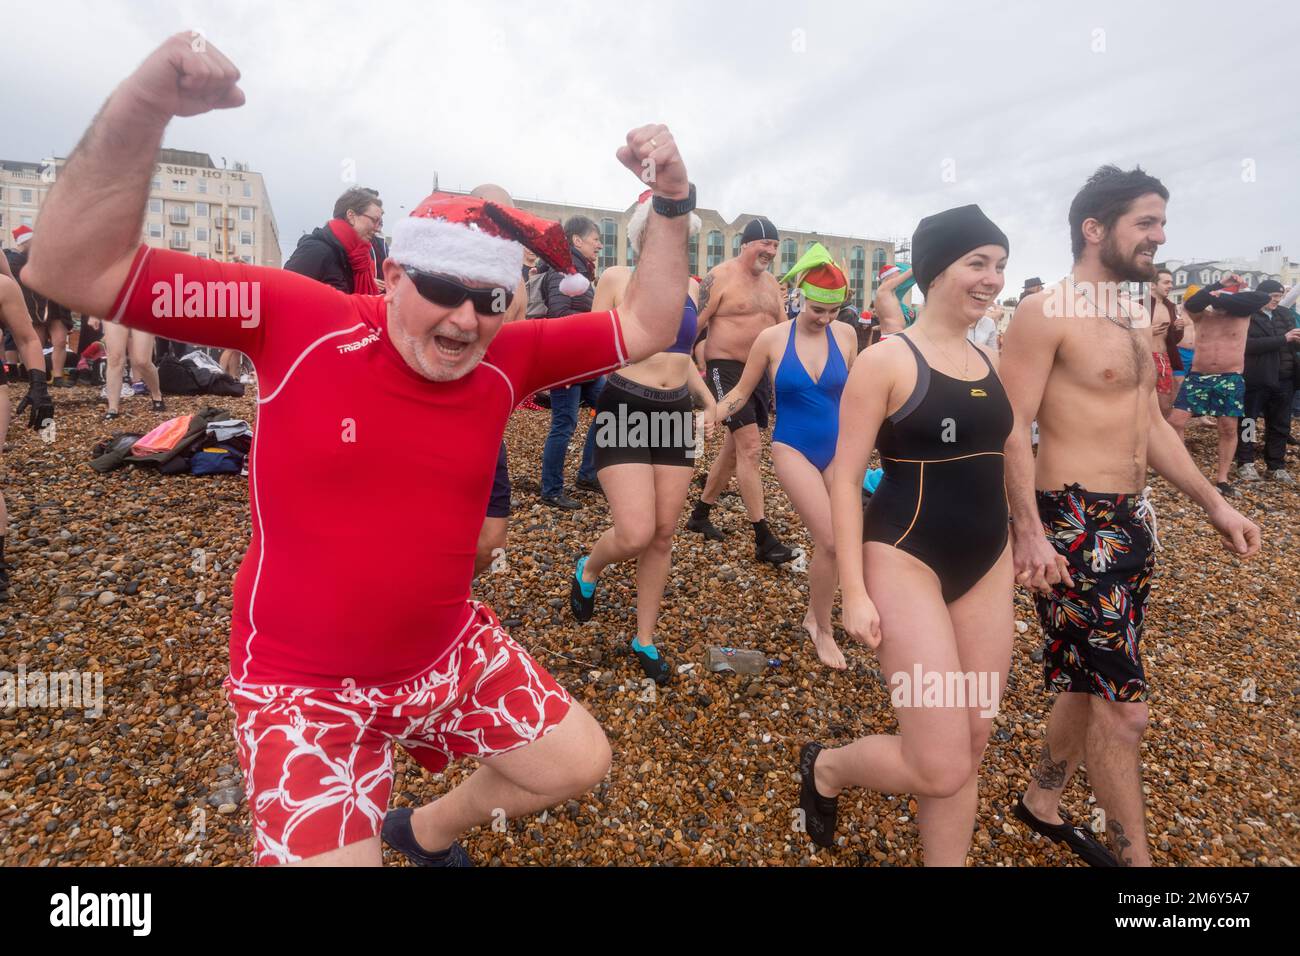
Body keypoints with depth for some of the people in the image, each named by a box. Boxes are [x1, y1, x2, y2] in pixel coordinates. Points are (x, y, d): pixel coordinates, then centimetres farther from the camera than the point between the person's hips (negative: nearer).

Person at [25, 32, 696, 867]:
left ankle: (428, 830, 43)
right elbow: (75, 271, -16)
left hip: (451, 654, 5)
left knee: (579, 764, 15)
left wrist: (672, 205, -13)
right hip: (303, 687, -4)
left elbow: (645, 329, -3)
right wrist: (141, 109, -29)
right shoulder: (298, 321, -17)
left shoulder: (508, 360, -9)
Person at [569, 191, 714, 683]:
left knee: (663, 535, 7)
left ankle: (645, 639, 24)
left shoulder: (689, 286, 12)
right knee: (636, 535, -15)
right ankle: (588, 569, 22)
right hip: (624, 411, -5)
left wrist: (709, 401, 11)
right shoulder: (617, 278, -3)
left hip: (675, 414, 5)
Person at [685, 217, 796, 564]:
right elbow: (693, 325, -10)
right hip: (727, 369, -8)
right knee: (751, 448, -14)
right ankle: (763, 539, -11)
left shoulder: (771, 283, 14)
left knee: (734, 448, 13)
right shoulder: (719, 277, -8)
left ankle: (700, 514, 30)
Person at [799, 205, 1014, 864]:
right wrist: (855, 592, -17)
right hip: (906, 562, -7)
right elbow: (845, 478, -12)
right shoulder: (886, 360, -10)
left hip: (986, 565, 7)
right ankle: (824, 768, 24)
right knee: (942, 768, -6)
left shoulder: (993, 361, 10)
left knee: (971, 746, 13)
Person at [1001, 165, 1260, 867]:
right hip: (1074, 524, -9)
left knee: (1091, 681, 18)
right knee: (1122, 707, -2)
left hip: (1132, 520, 9)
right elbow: (1012, 430, -19)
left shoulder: (1135, 318, 16)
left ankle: (1042, 802, 37)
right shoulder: (1046, 313, -12)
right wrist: (1029, 532, -26)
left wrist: (1213, 503, 16)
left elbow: (1150, 424, 20)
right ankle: (1132, 856, 16)